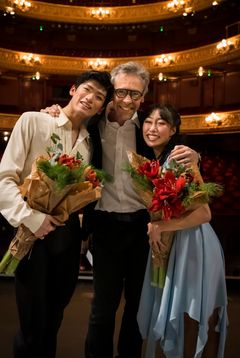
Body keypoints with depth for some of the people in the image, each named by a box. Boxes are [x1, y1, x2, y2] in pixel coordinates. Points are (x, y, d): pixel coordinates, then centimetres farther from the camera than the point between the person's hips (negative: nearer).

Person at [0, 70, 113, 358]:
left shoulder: (89, 142, 10)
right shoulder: (33, 121, -6)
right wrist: (31, 218, -20)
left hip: (68, 233, 5)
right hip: (33, 232, -5)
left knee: (54, 318, 20)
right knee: (33, 322, 5)